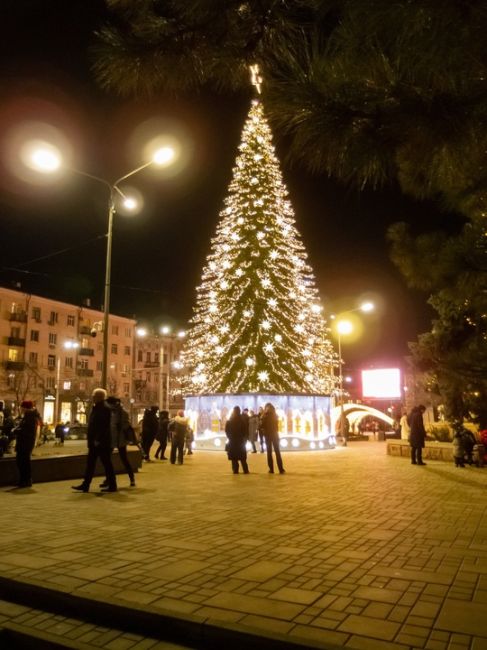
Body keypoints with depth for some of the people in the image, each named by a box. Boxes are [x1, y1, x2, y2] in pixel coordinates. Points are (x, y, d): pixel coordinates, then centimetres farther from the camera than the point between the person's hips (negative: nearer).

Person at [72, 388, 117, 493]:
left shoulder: (105, 408, -16)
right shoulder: (96, 407, 14)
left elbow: (104, 426, -23)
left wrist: (98, 440, -25)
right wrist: (90, 437, 17)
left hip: (101, 442, -10)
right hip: (95, 442, 10)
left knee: (107, 464, -1)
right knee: (90, 463, 11)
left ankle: (112, 486, 8)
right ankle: (85, 485, 16)